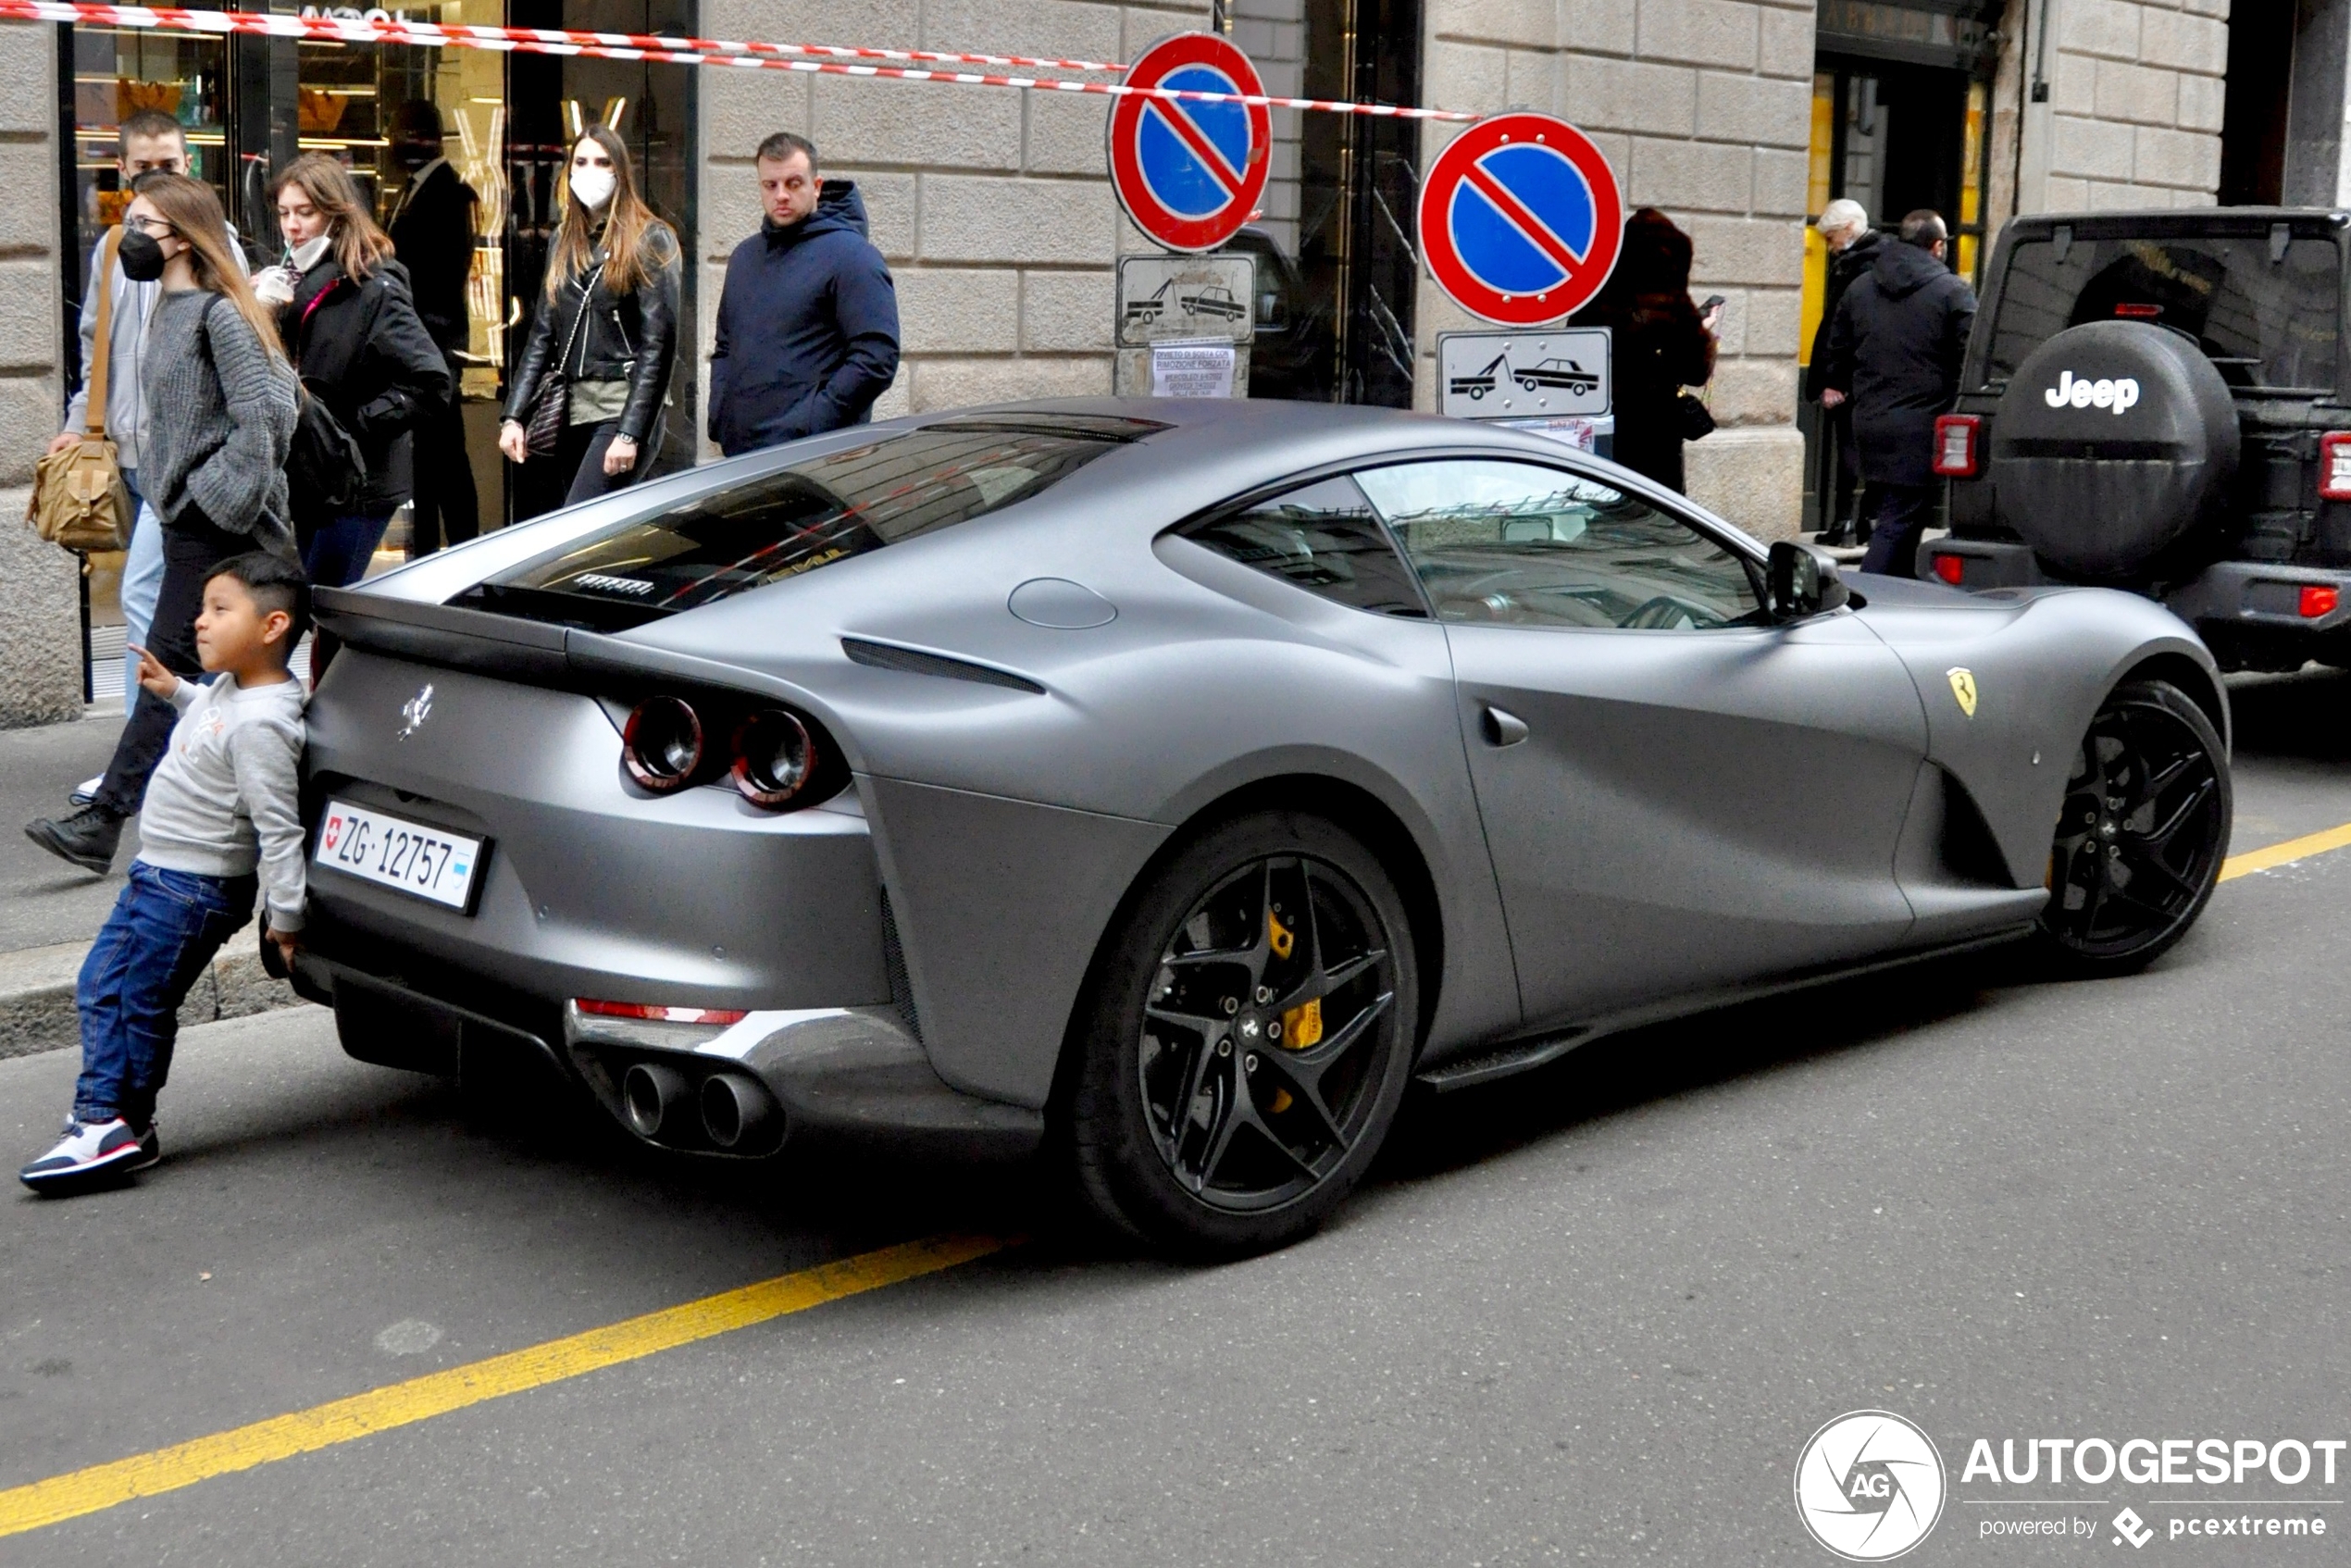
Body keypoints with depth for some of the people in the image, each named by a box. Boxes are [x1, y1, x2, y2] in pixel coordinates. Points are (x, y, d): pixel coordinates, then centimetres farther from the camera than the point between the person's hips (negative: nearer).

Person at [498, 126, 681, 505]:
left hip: (625, 408, -6)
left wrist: (630, 433, -17)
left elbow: (659, 345, -9)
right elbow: (542, 335, 14)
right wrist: (514, 415, 4)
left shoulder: (650, 240, -3)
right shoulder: (564, 241, 16)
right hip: (574, 412, 6)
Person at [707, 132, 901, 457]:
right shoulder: (745, 256, 18)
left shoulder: (851, 256, -6)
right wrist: (719, 419, 11)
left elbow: (878, 357, -15)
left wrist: (815, 422, -18)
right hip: (739, 452, 7)